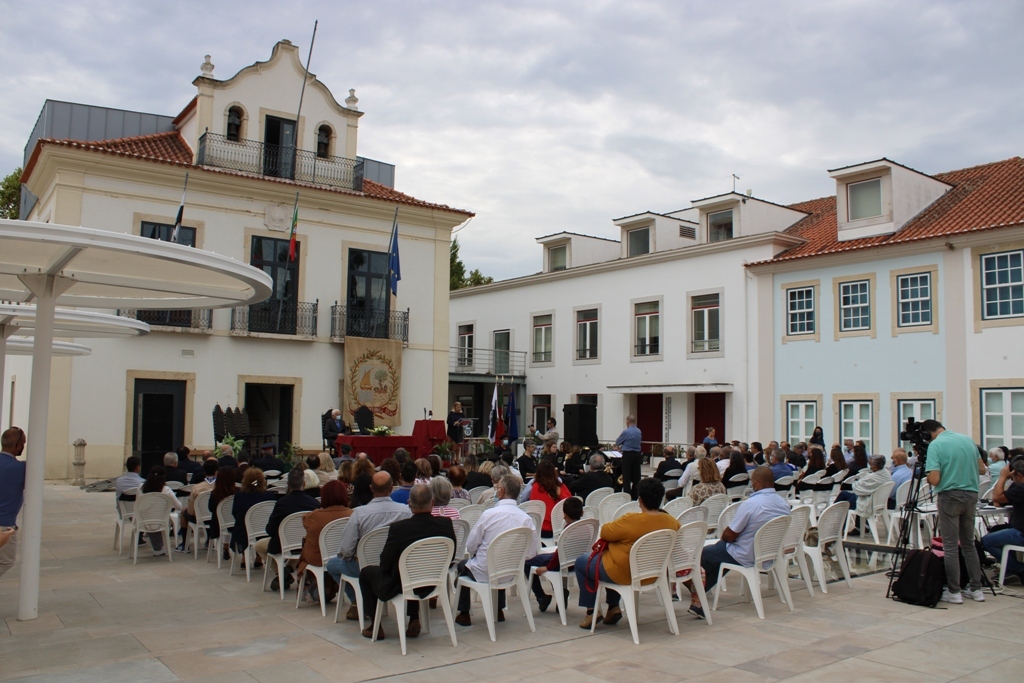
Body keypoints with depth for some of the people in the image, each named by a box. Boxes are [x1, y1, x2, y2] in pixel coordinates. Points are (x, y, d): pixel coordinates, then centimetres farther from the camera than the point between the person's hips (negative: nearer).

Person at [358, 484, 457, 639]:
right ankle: (414, 621, 33)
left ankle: (375, 626, 26)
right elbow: (450, 558, -1)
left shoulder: (398, 528, -27)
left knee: (366, 572, 23)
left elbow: (385, 564, -14)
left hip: (400, 587, -4)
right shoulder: (446, 524, -16)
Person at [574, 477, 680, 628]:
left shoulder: (631, 521, -29)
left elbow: (605, 532, -15)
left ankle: (591, 611, 18)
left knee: (581, 562, 17)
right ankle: (614, 607, 28)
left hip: (624, 575, -7)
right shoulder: (671, 521, -12)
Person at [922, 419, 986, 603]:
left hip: (950, 496, -6)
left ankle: (954, 592, 3)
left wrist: (928, 477, 3)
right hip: (971, 495, 6)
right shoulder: (968, 440, 8)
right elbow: (982, 469, 14)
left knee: (950, 546, 0)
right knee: (969, 543, 16)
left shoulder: (935, 445, -12)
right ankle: (976, 589, 19)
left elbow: (934, 479, -18)